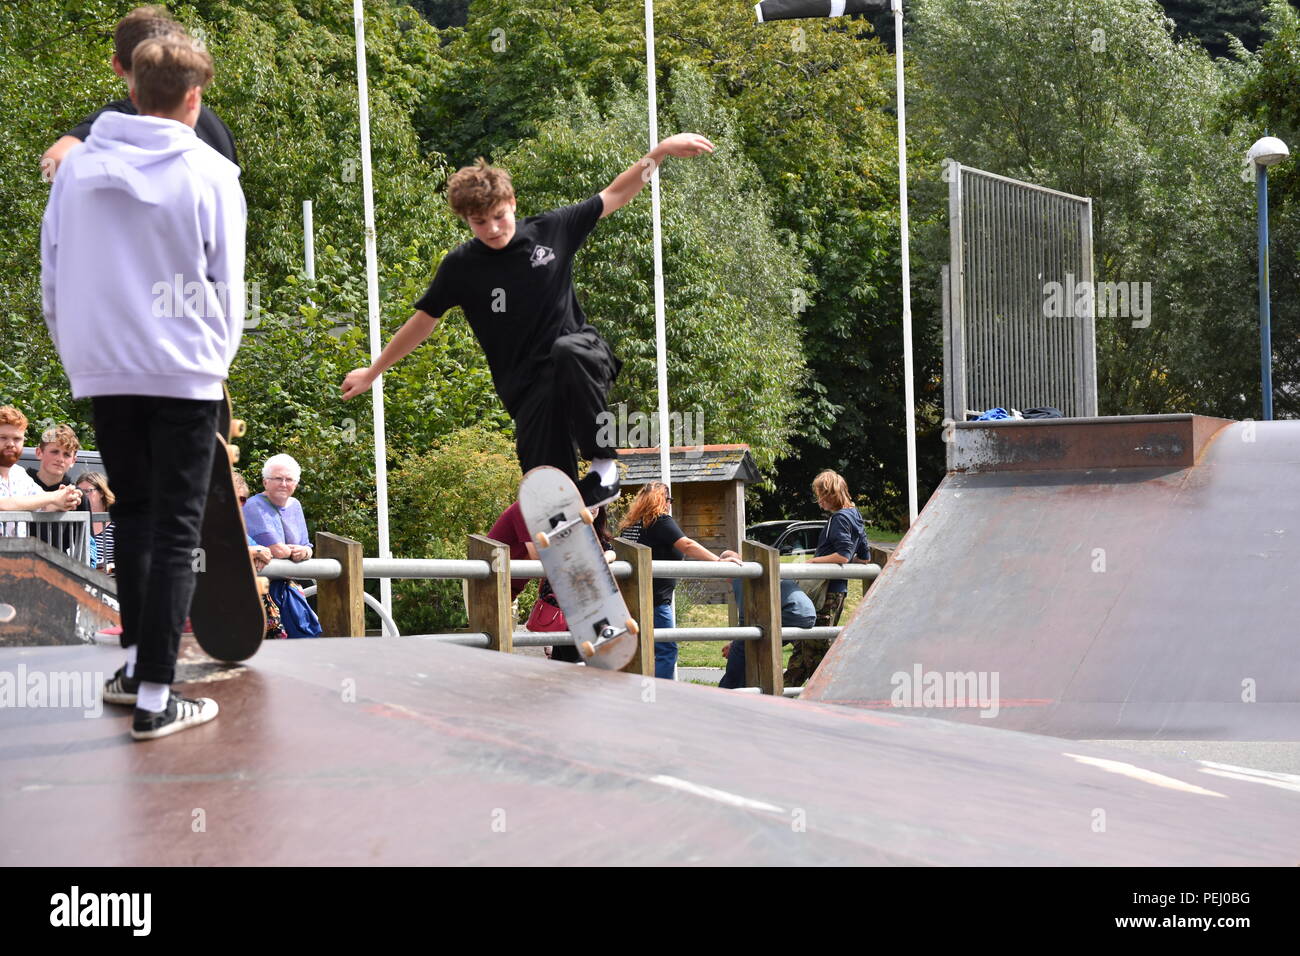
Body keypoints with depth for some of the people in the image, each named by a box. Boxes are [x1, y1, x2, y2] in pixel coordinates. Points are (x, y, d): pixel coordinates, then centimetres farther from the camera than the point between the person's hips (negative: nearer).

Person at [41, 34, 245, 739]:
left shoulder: (78, 166, 3)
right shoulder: (210, 173, -6)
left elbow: (52, 272, 7)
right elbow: (226, 283, 0)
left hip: (100, 369, 3)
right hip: (184, 370, -3)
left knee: (132, 510, 21)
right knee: (175, 529, 0)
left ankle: (135, 659, 22)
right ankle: (153, 697, -4)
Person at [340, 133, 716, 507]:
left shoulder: (552, 230, 0)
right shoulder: (460, 266, -1)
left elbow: (615, 195, 9)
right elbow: (425, 319, 12)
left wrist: (663, 149, 1)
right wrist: (373, 371, 18)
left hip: (582, 358, 0)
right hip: (527, 386, 1)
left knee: (568, 351, -38)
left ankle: (603, 460, -23)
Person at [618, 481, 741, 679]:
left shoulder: (629, 524, 15)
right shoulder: (661, 521, -8)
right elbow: (687, 546, -18)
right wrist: (719, 561, -19)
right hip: (655, 598, -8)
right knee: (666, 650, -6)